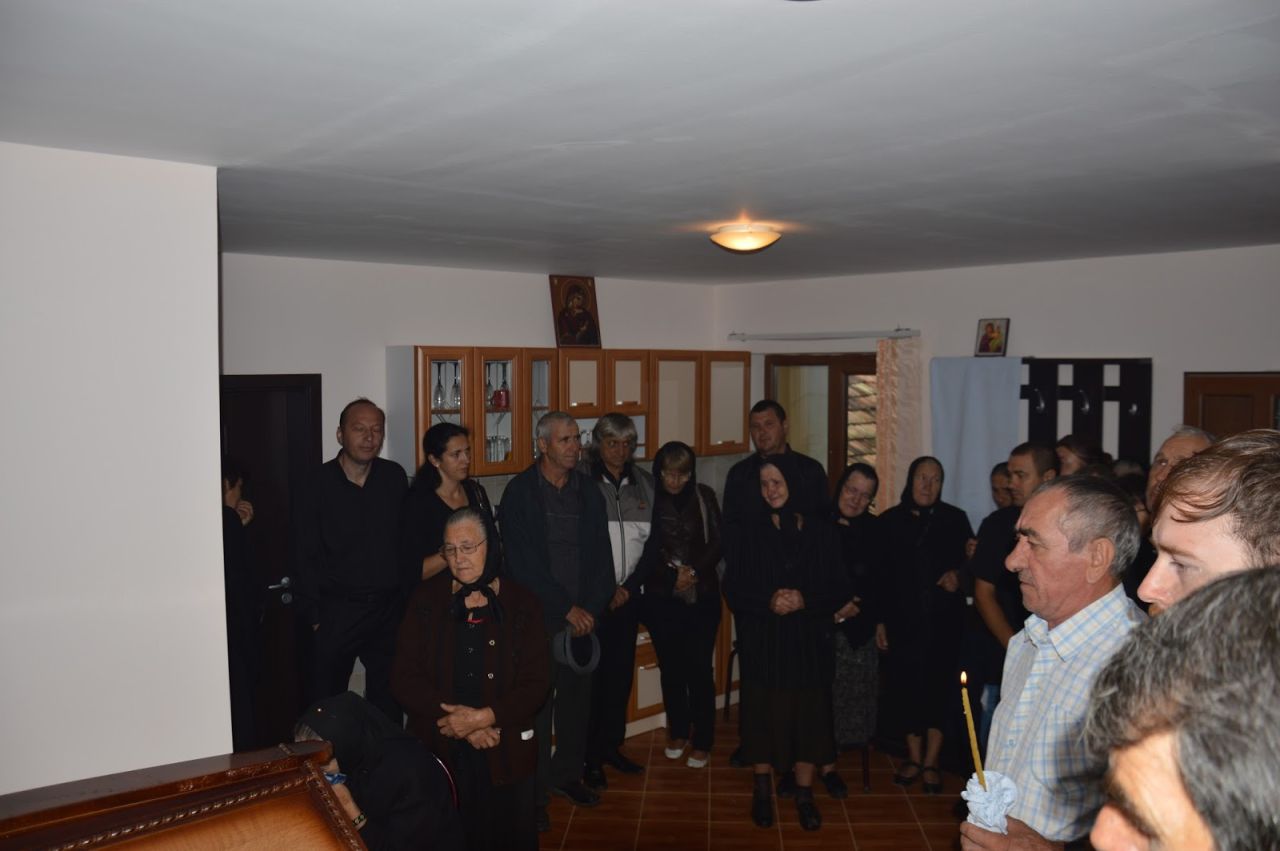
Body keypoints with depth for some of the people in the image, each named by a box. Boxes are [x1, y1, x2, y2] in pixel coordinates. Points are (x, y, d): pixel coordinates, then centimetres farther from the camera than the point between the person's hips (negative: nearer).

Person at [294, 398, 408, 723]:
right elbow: (306, 557, -5)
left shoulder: (394, 477, 2)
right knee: (326, 700, 6)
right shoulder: (319, 485, -7)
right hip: (338, 609, -3)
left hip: (389, 608, 3)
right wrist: (315, 616, -6)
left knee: (387, 701, 14)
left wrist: (408, 596, 2)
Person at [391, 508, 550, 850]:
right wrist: (458, 723, -14)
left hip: (504, 753, 0)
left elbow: (536, 682, -6)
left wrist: (483, 717, -19)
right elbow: (404, 677, -5)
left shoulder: (521, 604, 0)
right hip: (438, 751, 0)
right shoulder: (425, 599, 1)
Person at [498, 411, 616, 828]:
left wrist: (591, 607, -4)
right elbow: (523, 563, -10)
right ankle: (534, 794, 11)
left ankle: (567, 774, 28)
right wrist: (566, 608, -11)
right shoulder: (520, 493, -5)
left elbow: (601, 555, 8)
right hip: (538, 615, -4)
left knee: (577, 698, 9)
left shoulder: (588, 491, 9)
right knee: (538, 703, -1)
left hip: (584, 616, 4)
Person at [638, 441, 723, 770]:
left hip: (701, 595, 0)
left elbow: (716, 543, 0)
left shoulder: (704, 497, 1)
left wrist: (694, 571, -13)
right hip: (661, 597, 0)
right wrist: (672, 575, -13)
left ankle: (702, 742, 12)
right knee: (670, 667, 11)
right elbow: (644, 551, -3)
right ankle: (677, 733, 29)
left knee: (699, 668, -1)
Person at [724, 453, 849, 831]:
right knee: (763, 712, 7)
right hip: (762, 642, 0)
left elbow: (839, 589, 1)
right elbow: (733, 589, -2)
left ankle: (804, 795, 22)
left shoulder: (822, 531, -1)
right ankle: (762, 791, 26)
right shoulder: (750, 531, -1)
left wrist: (805, 601, -16)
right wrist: (768, 602, -18)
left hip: (809, 643, 0)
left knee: (808, 715, 5)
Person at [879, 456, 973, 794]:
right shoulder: (890, 521, 5)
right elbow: (881, 572, 6)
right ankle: (914, 757, 19)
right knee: (906, 684, 2)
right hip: (903, 619, 1)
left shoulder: (954, 519, 3)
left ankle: (931, 762, 12)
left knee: (939, 684, 0)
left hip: (943, 618, -1)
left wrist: (957, 574, -13)